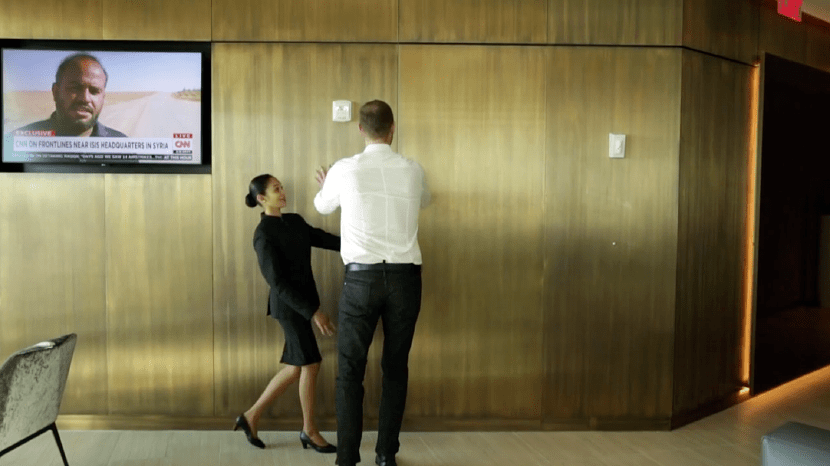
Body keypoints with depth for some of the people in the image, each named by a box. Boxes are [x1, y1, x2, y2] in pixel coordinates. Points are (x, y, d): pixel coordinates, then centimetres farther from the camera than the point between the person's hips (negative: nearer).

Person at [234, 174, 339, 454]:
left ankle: (252, 416, 24)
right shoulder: (263, 235, -15)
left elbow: (322, 239, 7)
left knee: (297, 368, 12)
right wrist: (313, 312, -21)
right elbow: (278, 282, -18)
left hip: (303, 301, 8)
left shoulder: (294, 221, 9)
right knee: (310, 364, -1)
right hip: (289, 305, -8)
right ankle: (309, 431, 17)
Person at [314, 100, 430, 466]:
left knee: (350, 370, 6)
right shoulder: (413, 171, 3)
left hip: (362, 277, -2)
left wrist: (324, 186, 43)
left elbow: (323, 206, 18)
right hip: (405, 276, 2)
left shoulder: (345, 169, -2)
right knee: (396, 368, 13)